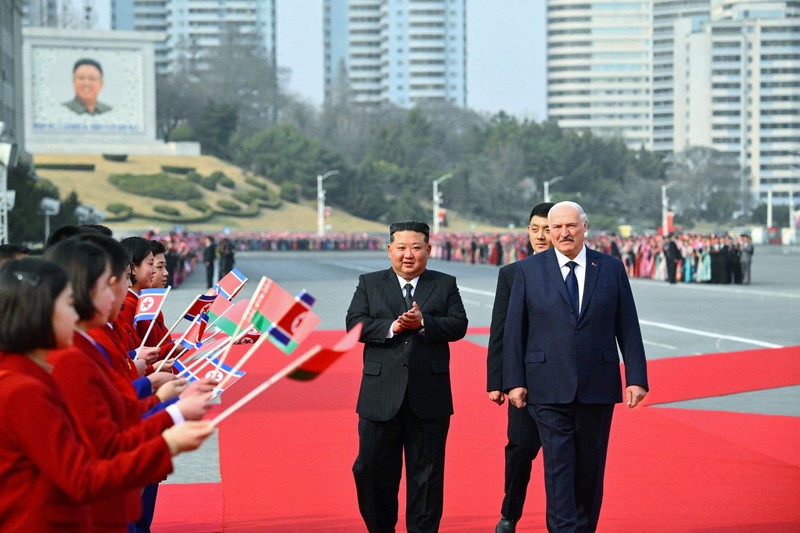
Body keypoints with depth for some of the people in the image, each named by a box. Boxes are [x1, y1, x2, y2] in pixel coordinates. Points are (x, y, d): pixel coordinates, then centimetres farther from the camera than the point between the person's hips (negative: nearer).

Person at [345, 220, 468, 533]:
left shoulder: (445, 285, 9)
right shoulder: (369, 284, 9)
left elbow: (458, 325, -2)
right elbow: (355, 324, -3)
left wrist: (423, 323, -17)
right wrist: (391, 327, -17)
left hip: (429, 398, 0)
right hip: (381, 398, 0)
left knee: (426, 473, 5)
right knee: (373, 469, 5)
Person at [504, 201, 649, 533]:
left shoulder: (611, 269, 5)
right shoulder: (528, 270, 3)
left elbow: (628, 328, 5)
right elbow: (514, 330, 3)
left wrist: (636, 378, -1)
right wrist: (514, 381, -3)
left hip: (597, 388, 2)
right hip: (549, 390, -2)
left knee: (590, 468, 9)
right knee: (559, 465, -7)